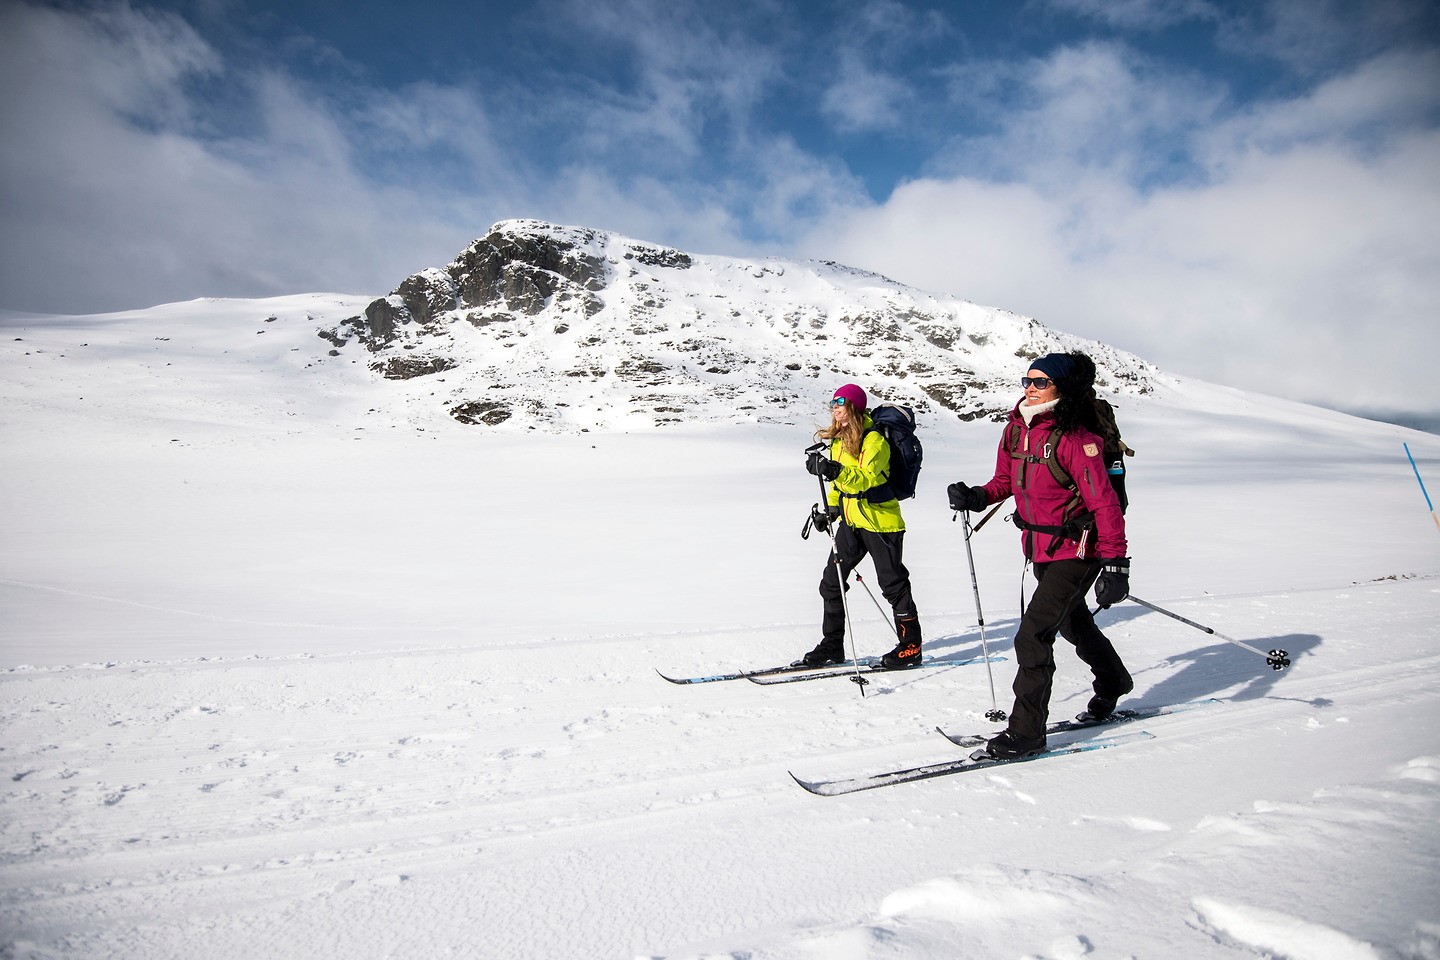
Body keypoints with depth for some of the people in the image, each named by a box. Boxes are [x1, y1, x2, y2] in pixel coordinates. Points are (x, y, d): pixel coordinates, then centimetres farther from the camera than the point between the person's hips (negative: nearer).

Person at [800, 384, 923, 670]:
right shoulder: (838, 441, 10)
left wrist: (835, 471, -44)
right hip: (851, 521, 8)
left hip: (880, 521, -8)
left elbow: (866, 479, -30)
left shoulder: (874, 440, -15)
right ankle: (832, 645, 19)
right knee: (831, 582, 7)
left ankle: (911, 646, 16)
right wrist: (830, 510, 10)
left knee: (893, 583, 2)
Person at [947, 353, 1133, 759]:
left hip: (1075, 553, -8)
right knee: (1074, 624, 28)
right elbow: (1006, 479, 12)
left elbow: (1104, 502, -21)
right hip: (1039, 549, 8)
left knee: (1032, 636, -13)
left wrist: (1115, 563, -23)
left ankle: (1026, 732, 1)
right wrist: (978, 497, -9)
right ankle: (1113, 682, 55)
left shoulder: (1075, 437, -21)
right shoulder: (1016, 429, 1)